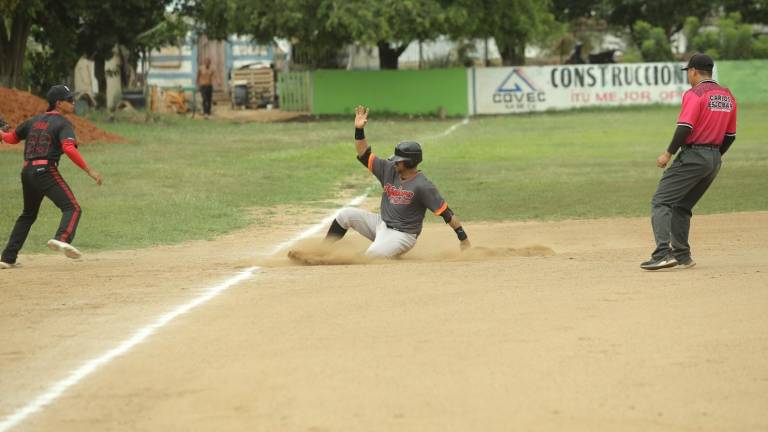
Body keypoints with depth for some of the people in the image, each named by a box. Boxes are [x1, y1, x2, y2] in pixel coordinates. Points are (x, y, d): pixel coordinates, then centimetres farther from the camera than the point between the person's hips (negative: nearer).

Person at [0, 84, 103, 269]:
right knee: (72, 208, -14)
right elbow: (69, 148, -18)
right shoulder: (63, 123, -1)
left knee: (28, 214, 23)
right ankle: (62, 239, -43)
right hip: (46, 171, -7)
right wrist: (89, 170, -20)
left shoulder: (34, 121, 18)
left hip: (27, 171, 7)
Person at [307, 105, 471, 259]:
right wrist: (359, 129, -12)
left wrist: (463, 238, -23)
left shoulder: (422, 186, -20)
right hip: (381, 225, 8)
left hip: (402, 236, -8)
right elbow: (364, 156, 2)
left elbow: (446, 212, -20)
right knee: (346, 214, -1)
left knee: (373, 255, -32)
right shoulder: (389, 170, 0)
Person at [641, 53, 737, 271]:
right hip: (715, 159, 8)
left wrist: (668, 154, -12)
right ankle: (682, 255, 17)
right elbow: (730, 135, 15)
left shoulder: (694, 94, -11)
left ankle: (664, 253, -22)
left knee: (661, 202, -8)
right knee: (682, 206, 20)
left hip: (693, 156, -8)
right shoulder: (728, 97, 13)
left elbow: (685, 128, -20)